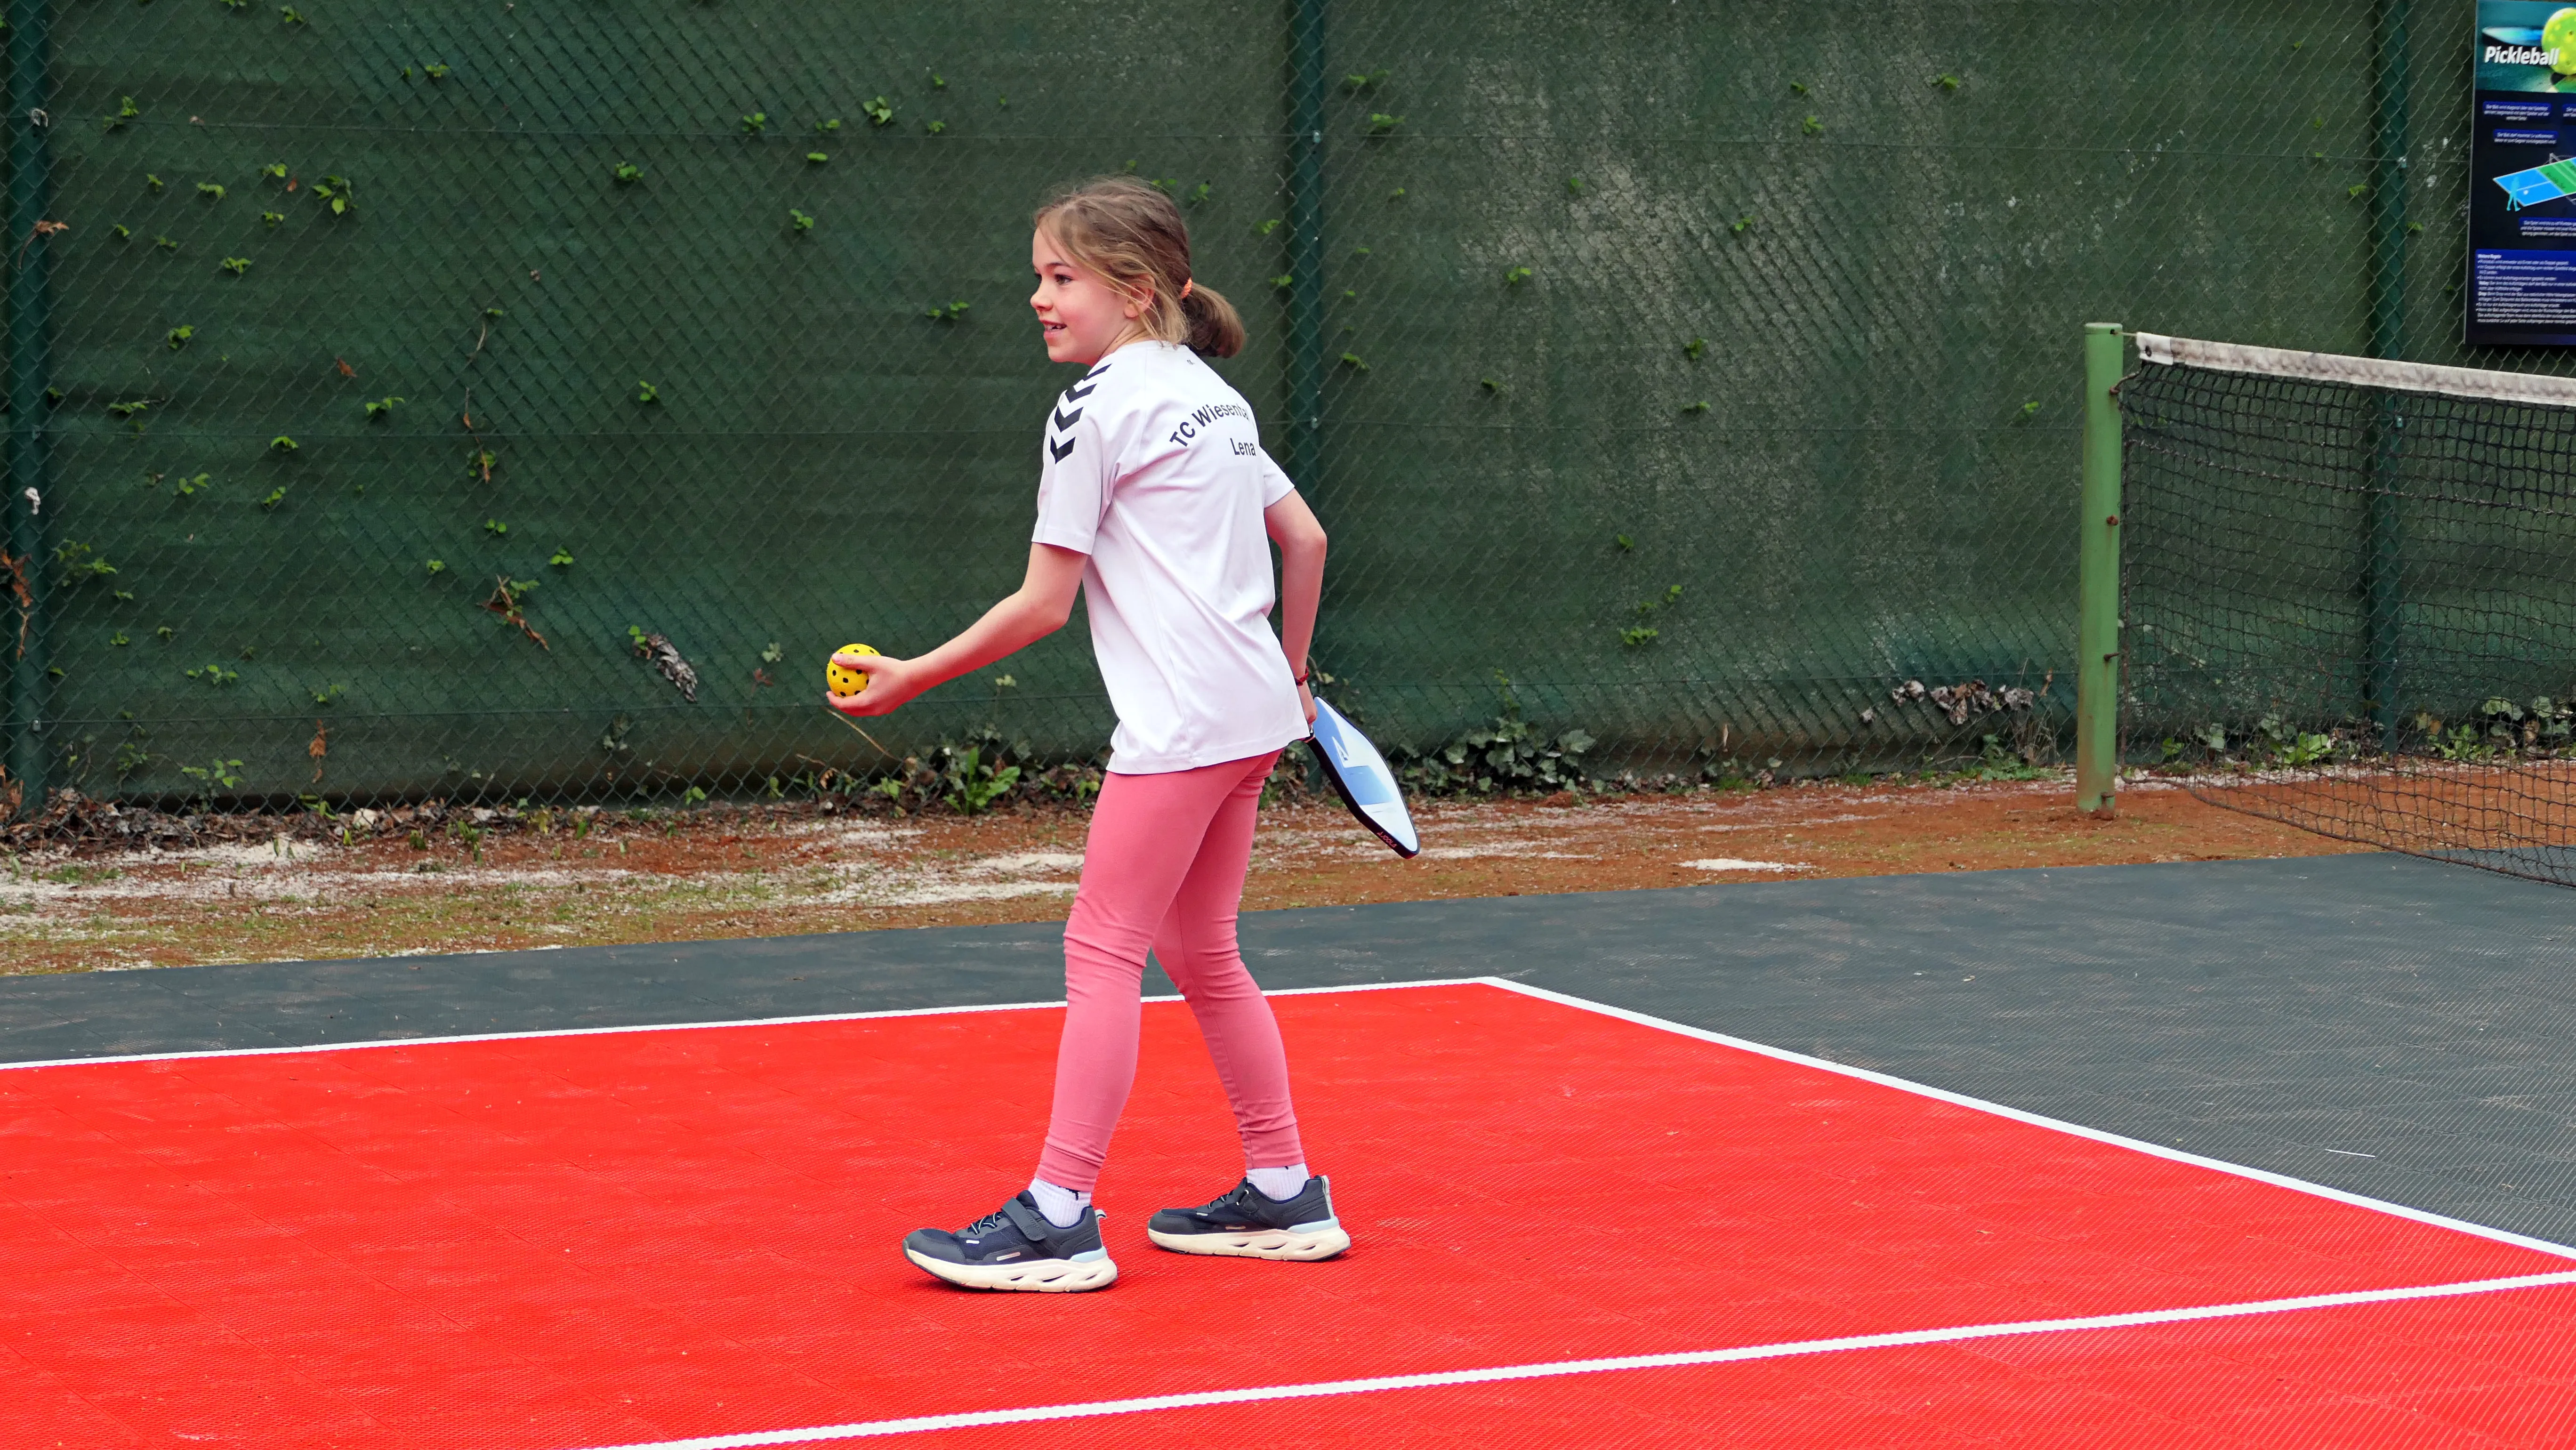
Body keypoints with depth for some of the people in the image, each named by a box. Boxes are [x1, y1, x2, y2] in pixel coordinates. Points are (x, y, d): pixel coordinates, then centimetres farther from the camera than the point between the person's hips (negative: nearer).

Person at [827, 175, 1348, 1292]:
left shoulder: (1098, 408, -8)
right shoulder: (1213, 396, 16)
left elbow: (1044, 605, -8)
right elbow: (1306, 539, 20)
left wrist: (915, 677, -1)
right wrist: (1291, 674, 30)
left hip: (1180, 723, -9)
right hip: (1253, 715, 9)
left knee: (1104, 950, -7)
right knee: (1201, 953, 16)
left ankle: (1059, 1215, -9)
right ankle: (1284, 1195, 19)